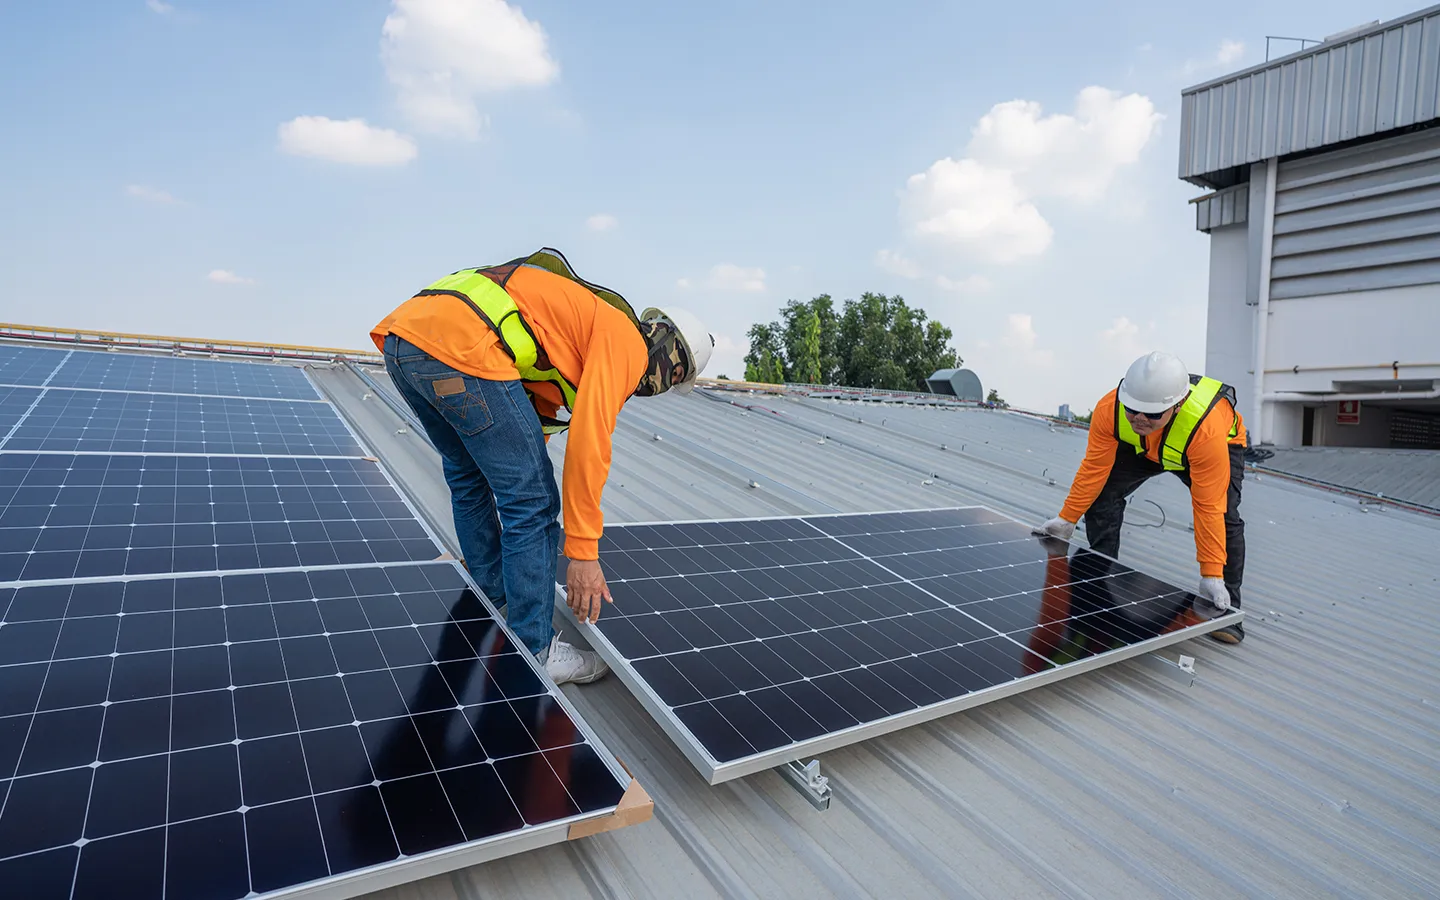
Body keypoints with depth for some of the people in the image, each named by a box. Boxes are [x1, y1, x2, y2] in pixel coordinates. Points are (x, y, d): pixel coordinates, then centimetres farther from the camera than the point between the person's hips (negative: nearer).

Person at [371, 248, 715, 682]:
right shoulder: (626, 341, 4)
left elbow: (535, 426, 40)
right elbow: (589, 444, -6)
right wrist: (583, 552, -1)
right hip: (460, 348, -11)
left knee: (469, 475, 29)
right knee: (533, 503, 1)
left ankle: (491, 596, 48)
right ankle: (535, 653, 13)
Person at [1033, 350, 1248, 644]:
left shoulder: (1206, 429, -45)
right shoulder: (1109, 409, -37)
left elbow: (1208, 507, -39)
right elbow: (1094, 468, -22)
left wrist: (1211, 575, -36)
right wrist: (1066, 519, -16)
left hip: (1223, 444, -3)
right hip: (1141, 446, 3)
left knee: (1225, 517, -22)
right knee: (1101, 493, -13)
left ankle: (1225, 610, -3)